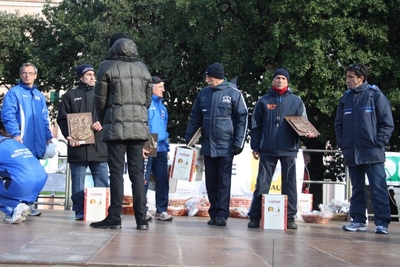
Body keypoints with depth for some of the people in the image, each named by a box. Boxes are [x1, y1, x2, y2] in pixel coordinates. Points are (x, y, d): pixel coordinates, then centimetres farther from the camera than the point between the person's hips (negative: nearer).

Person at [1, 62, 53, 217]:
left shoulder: (39, 95, 20)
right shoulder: (14, 92, 0)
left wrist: (48, 137, 14)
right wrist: (15, 134, -21)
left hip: (37, 144, 6)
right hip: (21, 143, -6)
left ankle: (29, 204, 14)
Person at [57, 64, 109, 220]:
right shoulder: (70, 95, 11)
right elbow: (62, 119, 4)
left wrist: (102, 123, -8)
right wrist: (69, 136, -10)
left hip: (99, 146, 2)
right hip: (78, 146, -2)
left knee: (102, 183, 2)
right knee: (78, 183, 1)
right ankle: (80, 212, 5)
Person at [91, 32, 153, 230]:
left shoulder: (107, 67, -2)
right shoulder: (143, 68, 10)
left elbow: (101, 99, 0)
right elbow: (148, 99, 11)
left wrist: (103, 122, 15)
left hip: (116, 127, -4)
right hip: (139, 127, 4)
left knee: (116, 172, -2)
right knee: (137, 173, 6)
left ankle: (114, 218, -2)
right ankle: (141, 219, 5)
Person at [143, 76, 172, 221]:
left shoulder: (161, 106, 18)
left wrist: (167, 147, 18)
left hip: (161, 149, 8)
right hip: (147, 149, -7)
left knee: (163, 180, 8)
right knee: (144, 180, -1)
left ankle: (161, 210, 16)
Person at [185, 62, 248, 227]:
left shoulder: (233, 94, -4)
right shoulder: (203, 93, 8)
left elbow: (242, 119, -3)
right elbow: (195, 118, 14)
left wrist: (239, 143, -8)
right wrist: (188, 139, 10)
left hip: (226, 145, -4)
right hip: (207, 145, 4)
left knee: (224, 181, -3)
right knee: (211, 182, 8)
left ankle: (222, 214, -1)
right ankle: (213, 213, 15)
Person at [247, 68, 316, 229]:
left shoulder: (296, 101, 9)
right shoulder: (264, 101, 8)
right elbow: (255, 125, 7)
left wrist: (307, 132, -15)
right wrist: (255, 147, 1)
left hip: (289, 149, 0)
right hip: (267, 149, 0)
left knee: (289, 184, 4)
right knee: (262, 184, 0)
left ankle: (290, 217, 9)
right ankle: (255, 216, 4)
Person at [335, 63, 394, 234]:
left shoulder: (375, 95, -2)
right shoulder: (346, 98, 13)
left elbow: (387, 123, -4)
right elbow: (338, 124, 18)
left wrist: (379, 143, -10)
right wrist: (342, 143, 6)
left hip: (373, 154, -5)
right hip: (352, 154, 5)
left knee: (378, 188, -6)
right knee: (357, 189, 11)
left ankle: (382, 223, -3)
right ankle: (358, 220, 17)